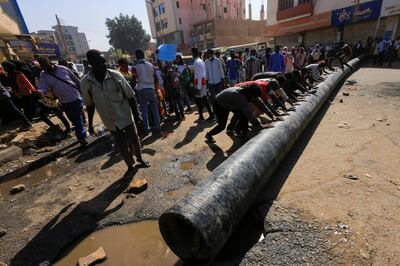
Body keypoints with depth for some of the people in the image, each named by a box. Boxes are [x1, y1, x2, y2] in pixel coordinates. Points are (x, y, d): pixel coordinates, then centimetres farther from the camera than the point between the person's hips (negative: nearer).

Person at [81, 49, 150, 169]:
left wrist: (136, 113, -7)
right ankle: (130, 165, 34)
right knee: (122, 146, 13)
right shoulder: (85, 82, -10)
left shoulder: (116, 76, -14)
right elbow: (89, 104, 3)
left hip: (126, 117, 0)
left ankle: (140, 158, 41)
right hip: (111, 122, 1)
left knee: (135, 139, 15)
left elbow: (130, 96, -8)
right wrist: (90, 123, 7)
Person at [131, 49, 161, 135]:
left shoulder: (135, 67, -4)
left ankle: (146, 129, 11)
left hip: (141, 90, -2)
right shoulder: (151, 65, 7)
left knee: (144, 110, 6)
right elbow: (156, 79, 8)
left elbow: (134, 81, -5)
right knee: (155, 109, 7)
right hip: (151, 89, 3)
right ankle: (158, 127, 8)